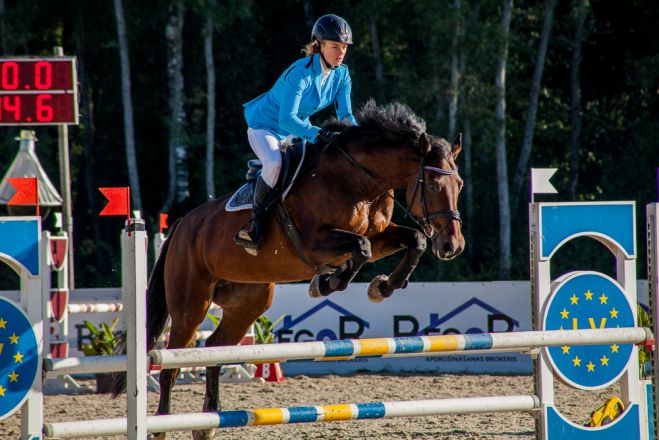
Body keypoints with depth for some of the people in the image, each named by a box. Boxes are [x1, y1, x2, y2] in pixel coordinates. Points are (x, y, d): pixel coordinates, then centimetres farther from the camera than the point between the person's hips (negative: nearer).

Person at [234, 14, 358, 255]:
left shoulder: (341, 75, -9)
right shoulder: (301, 73, -31)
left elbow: (346, 115, -7)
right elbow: (287, 119, -36)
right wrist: (319, 134, -49)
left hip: (298, 128, 8)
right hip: (265, 125, -8)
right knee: (274, 163, -37)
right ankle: (255, 221, -23)